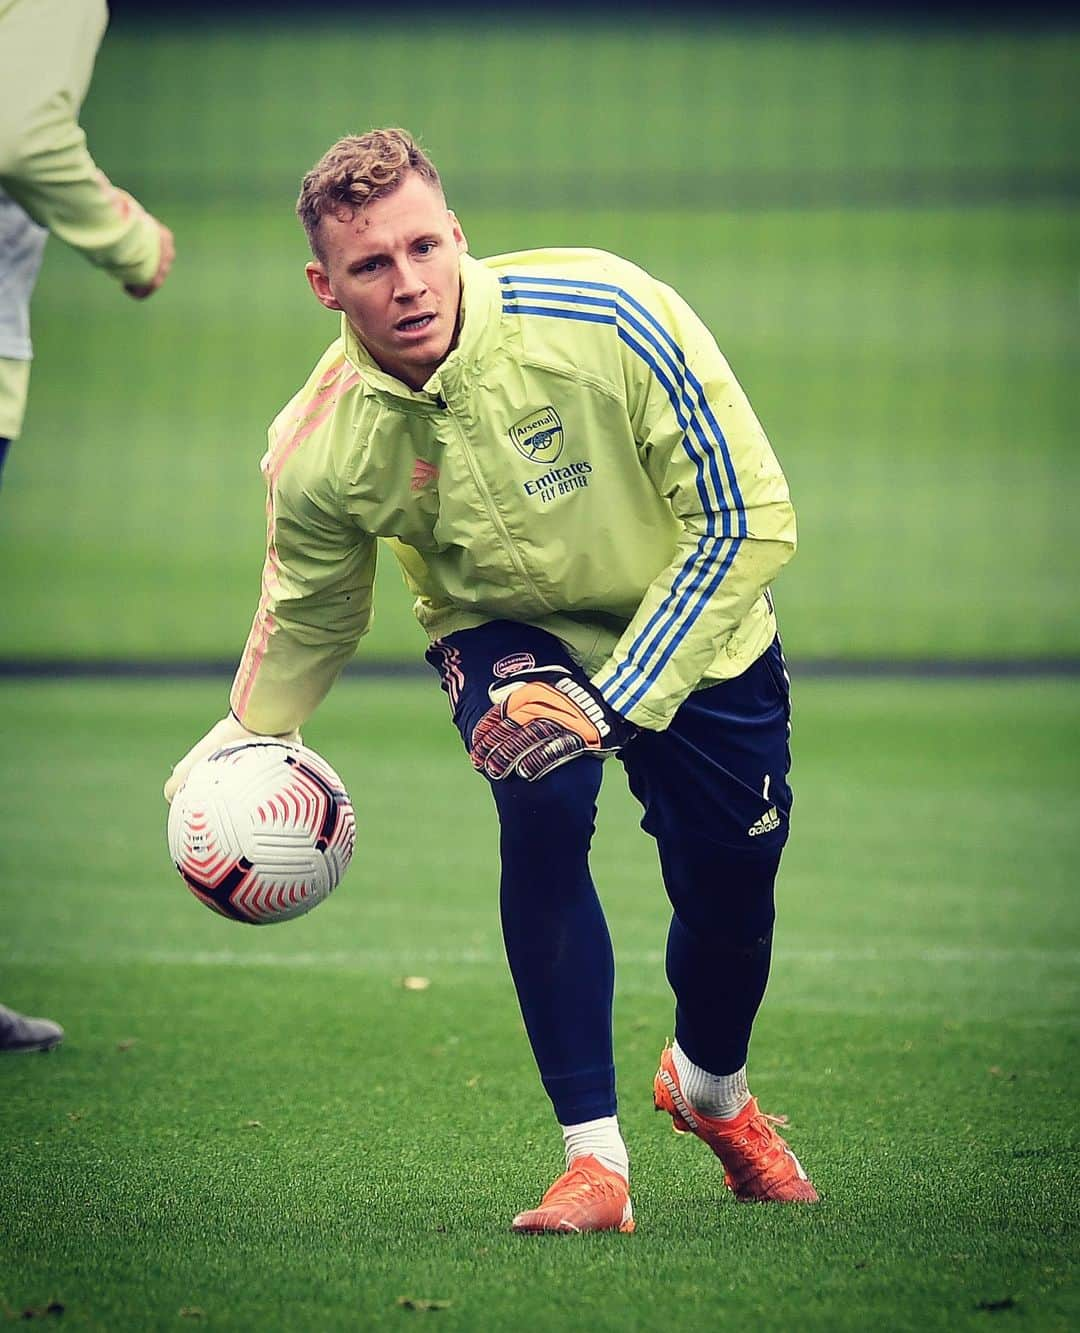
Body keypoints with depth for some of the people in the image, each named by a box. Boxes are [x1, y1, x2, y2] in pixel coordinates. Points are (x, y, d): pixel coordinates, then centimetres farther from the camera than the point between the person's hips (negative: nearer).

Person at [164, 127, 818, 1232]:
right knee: (542, 796, -30)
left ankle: (710, 1089, 43)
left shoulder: (605, 314, -33)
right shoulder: (319, 451, -25)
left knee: (730, 893, 4)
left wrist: (613, 699, -30)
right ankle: (592, 1157, -20)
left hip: (692, 631, 0)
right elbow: (311, 613, 0)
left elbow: (746, 520, -26)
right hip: (502, 631, 0)